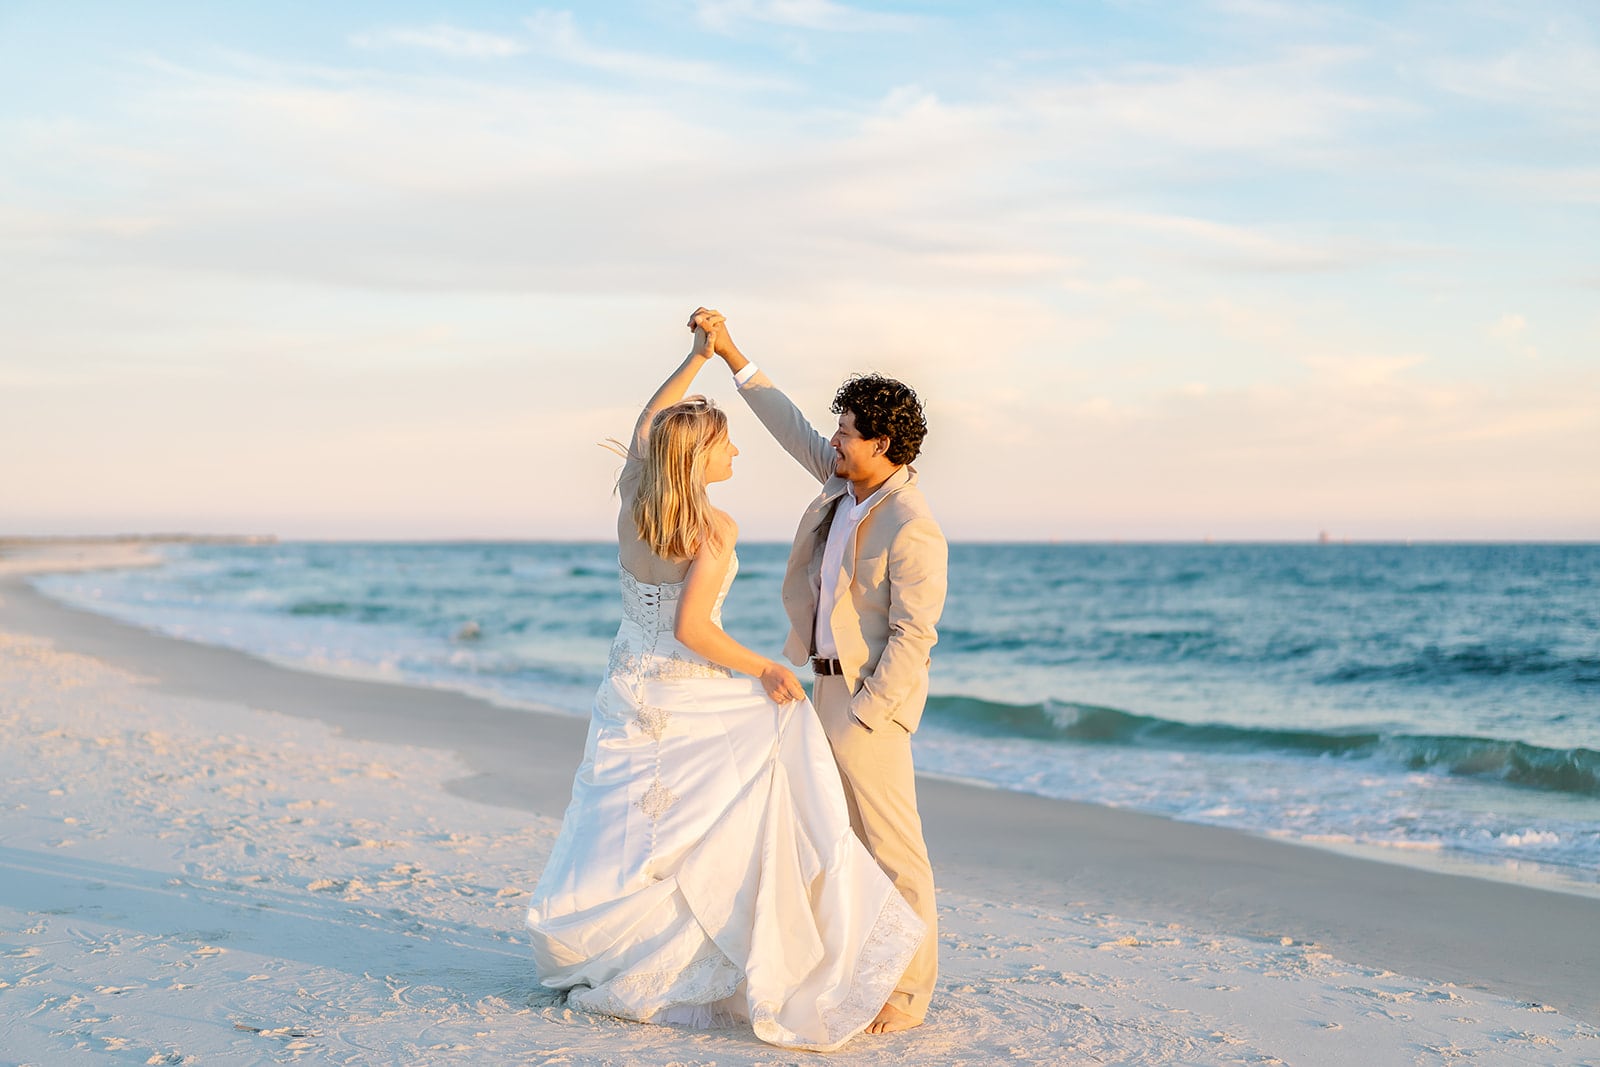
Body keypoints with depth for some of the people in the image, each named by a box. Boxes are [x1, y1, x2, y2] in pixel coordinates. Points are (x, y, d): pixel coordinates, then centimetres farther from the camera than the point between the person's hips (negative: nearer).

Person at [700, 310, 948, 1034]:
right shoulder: (848, 483, 6)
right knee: (846, 839, 15)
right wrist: (732, 356, 18)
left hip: (872, 695, -9)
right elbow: (793, 430, 19)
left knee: (893, 846, -2)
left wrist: (863, 714, -19)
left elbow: (913, 636, -20)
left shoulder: (911, 529, -20)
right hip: (831, 683, 10)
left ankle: (908, 993, 6)